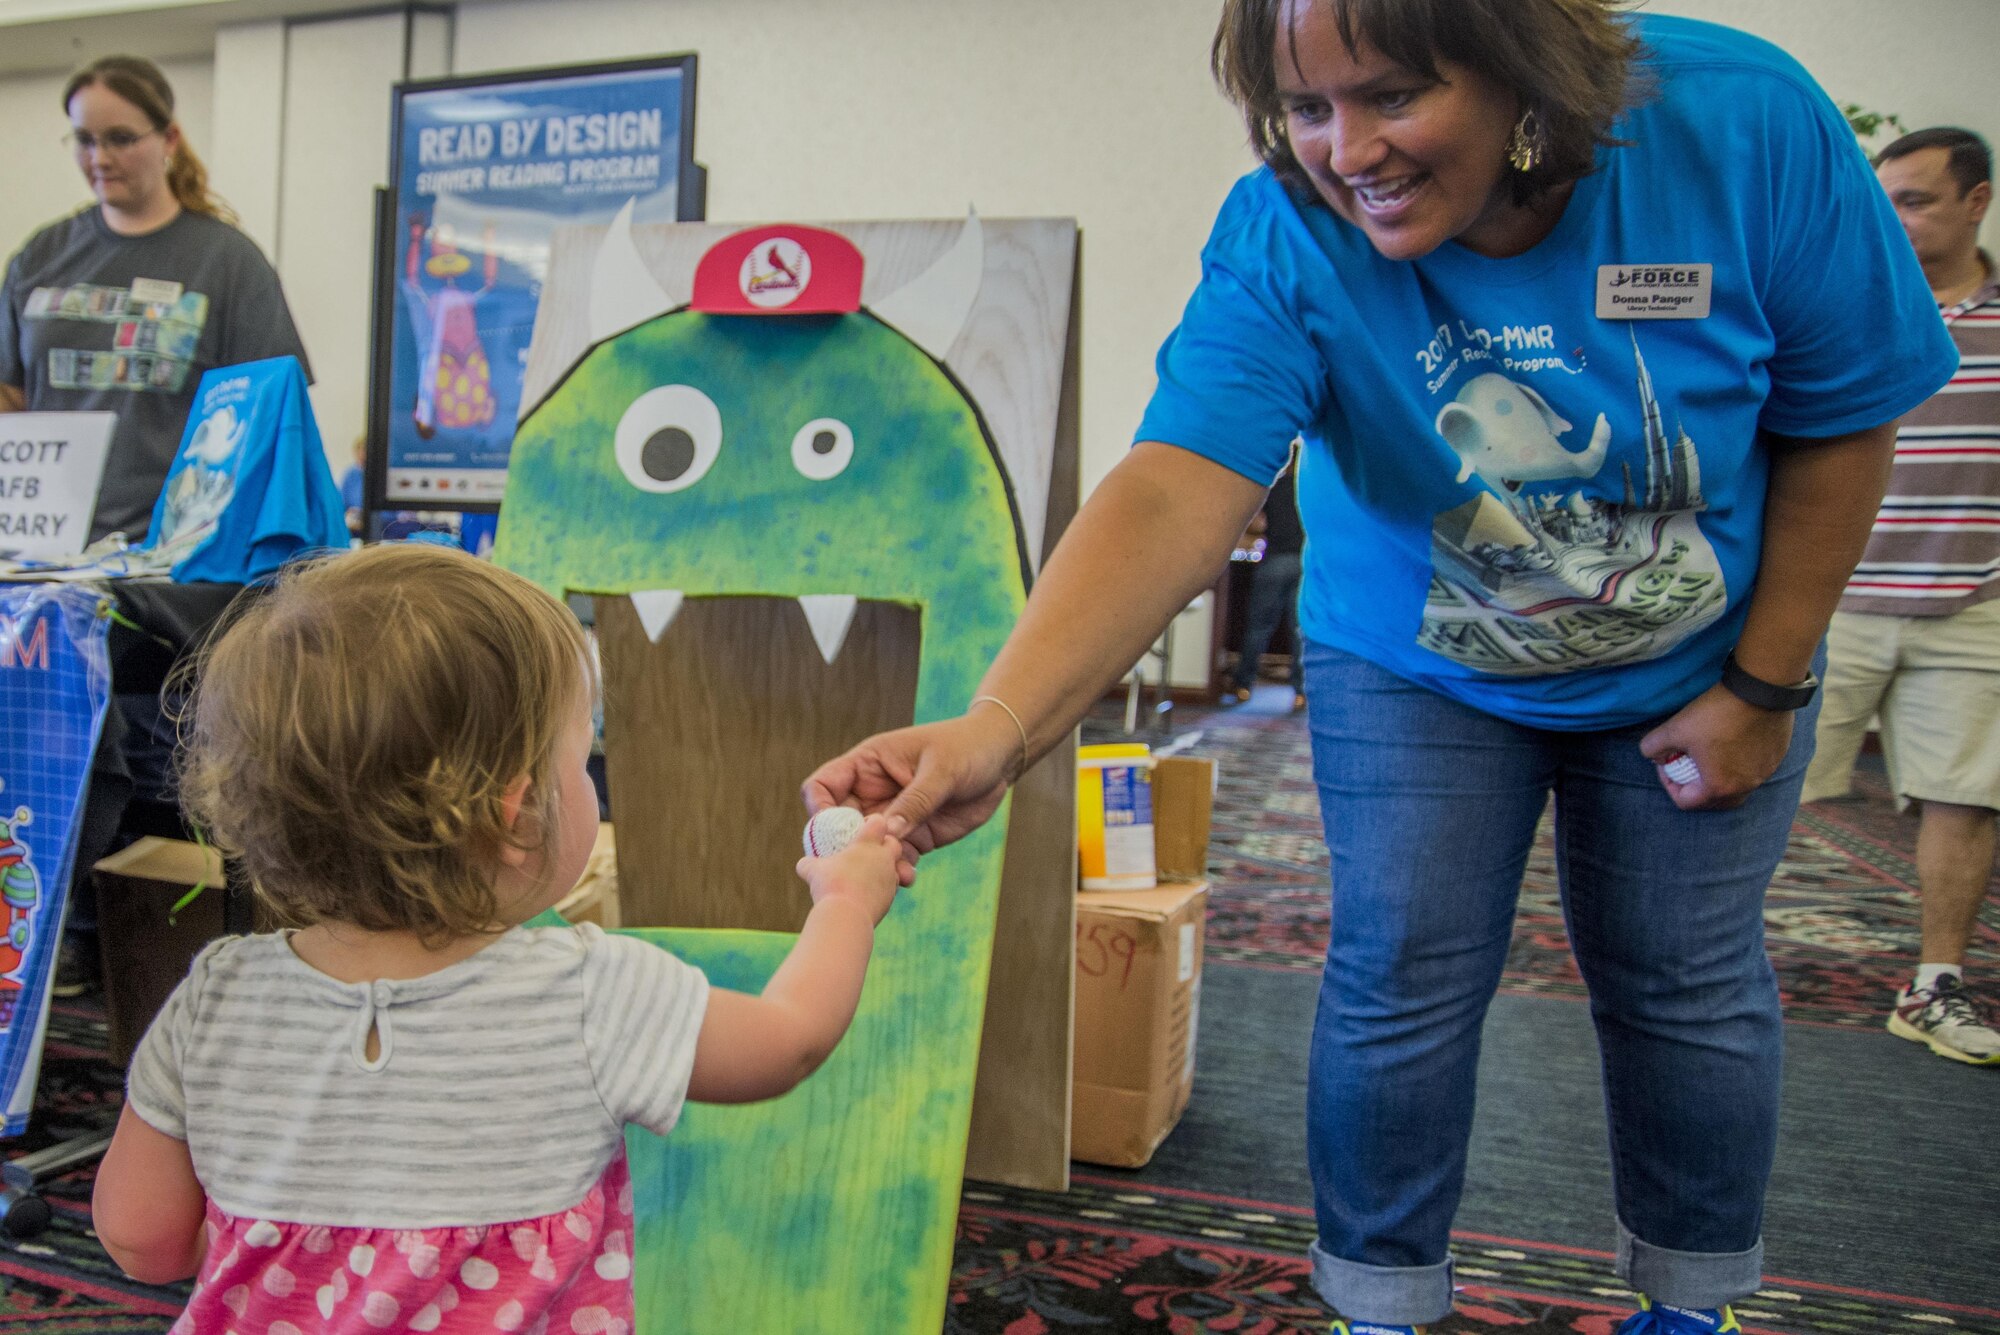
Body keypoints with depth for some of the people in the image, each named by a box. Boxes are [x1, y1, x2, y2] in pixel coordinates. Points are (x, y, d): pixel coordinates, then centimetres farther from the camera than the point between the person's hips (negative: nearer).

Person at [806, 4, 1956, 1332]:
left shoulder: (1749, 125, -25)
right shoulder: (1285, 236, -28)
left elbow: (1842, 424, -13)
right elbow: (1175, 492, -42)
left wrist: (1763, 688, -10)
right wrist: (997, 724, -58)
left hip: (1692, 669, 1)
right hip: (1416, 672, -1)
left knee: (1686, 982, 9)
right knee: (1400, 981, -2)